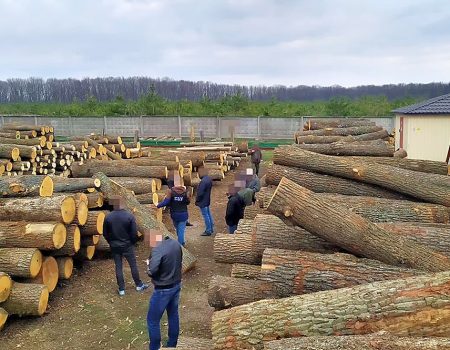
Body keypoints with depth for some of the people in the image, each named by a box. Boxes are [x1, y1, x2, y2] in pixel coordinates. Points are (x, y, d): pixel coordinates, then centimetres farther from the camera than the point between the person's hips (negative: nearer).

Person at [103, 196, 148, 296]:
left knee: (118, 267, 12)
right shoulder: (129, 216, -18)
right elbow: (134, 233, -14)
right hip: (127, 246, -2)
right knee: (133, 265, 14)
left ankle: (121, 289, 20)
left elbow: (105, 233, 0)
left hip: (114, 246, 2)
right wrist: (133, 242, 6)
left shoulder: (108, 217, -10)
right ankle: (139, 285, 27)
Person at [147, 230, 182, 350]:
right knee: (173, 315, 21)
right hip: (176, 285, 8)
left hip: (163, 289, -8)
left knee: (152, 320, 8)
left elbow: (152, 271, -30)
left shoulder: (158, 249, -25)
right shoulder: (176, 244, -2)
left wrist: (149, 263, -9)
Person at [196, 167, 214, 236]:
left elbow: (200, 193, -25)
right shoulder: (209, 179, 4)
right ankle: (211, 229, 29)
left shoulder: (203, 181, -27)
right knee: (209, 214, 18)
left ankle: (208, 231, 8)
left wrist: (197, 200, -11)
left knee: (205, 216, 0)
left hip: (203, 202, -10)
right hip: (207, 200, 10)